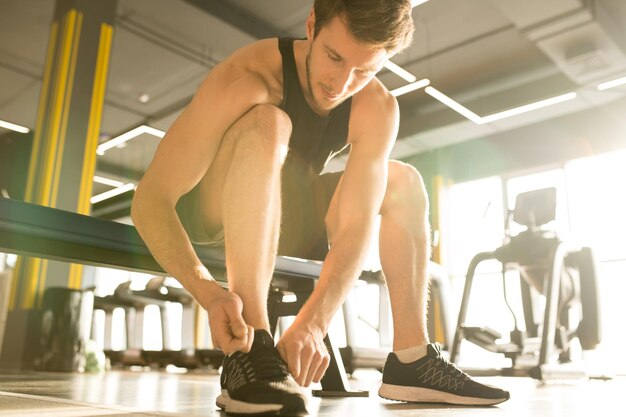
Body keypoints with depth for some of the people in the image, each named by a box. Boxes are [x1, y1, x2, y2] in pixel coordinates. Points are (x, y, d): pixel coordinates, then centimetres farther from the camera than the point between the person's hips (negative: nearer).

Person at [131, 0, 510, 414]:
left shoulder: (377, 108, -17)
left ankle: (411, 360, -10)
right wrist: (207, 290, -48)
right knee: (267, 125, -33)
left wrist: (312, 323, -40)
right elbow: (150, 199, -33)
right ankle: (250, 352, -40)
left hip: (282, 216, 5)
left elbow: (355, 226, -25)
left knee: (404, 182, -6)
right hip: (210, 210, -4)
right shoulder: (246, 79, -29)